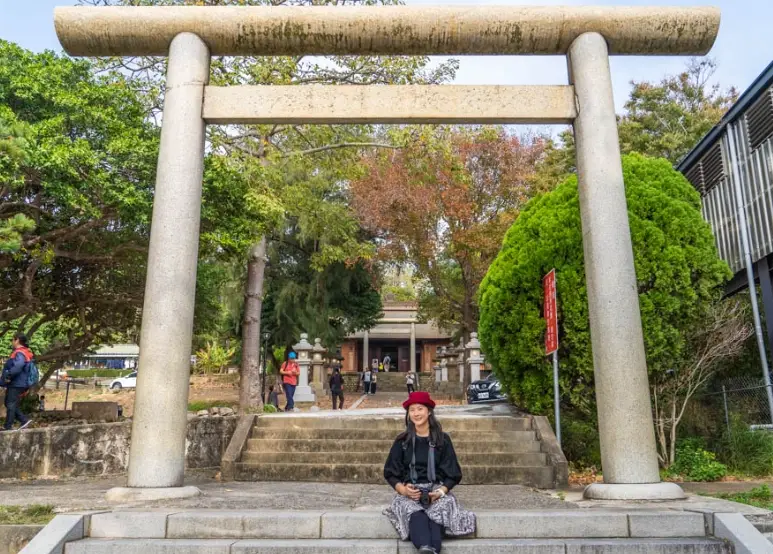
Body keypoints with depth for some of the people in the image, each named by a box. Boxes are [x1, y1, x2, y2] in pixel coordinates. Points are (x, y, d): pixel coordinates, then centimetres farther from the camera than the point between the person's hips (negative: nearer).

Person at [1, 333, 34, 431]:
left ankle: (8, 427, 3)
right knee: (9, 404, 16)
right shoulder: (24, 352, 15)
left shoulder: (20, 353, -18)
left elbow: (18, 366, -36)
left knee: (11, 405, -3)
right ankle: (24, 420, 15)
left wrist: (8, 376, -25)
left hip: (16, 384, -10)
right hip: (16, 384, 10)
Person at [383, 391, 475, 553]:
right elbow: (390, 473, 11)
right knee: (415, 514, -37)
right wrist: (403, 490, -10)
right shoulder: (402, 441, 9)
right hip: (409, 492, -1)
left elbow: (453, 474, 8)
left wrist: (440, 491, -11)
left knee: (436, 514, -36)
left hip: (436, 490, 1)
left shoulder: (442, 439, 8)